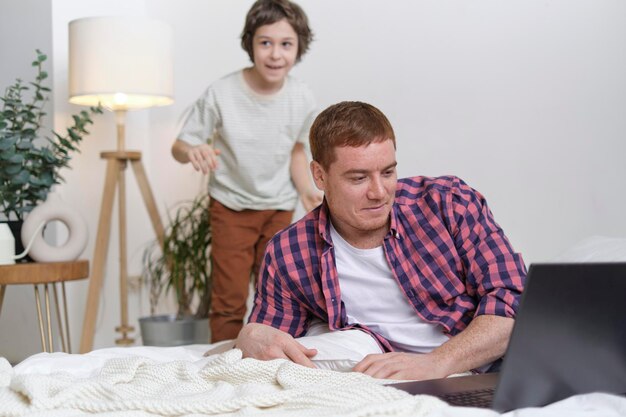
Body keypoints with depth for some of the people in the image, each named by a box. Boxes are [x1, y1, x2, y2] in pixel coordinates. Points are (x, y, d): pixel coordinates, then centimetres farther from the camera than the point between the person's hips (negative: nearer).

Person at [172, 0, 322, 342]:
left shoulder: (302, 99, -11)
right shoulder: (221, 94, -21)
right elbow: (179, 147, -13)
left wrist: (306, 189, -6)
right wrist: (193, 152, -36)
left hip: (280, 208, 3)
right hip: (232, 206, -3)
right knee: (229, 300, -1)